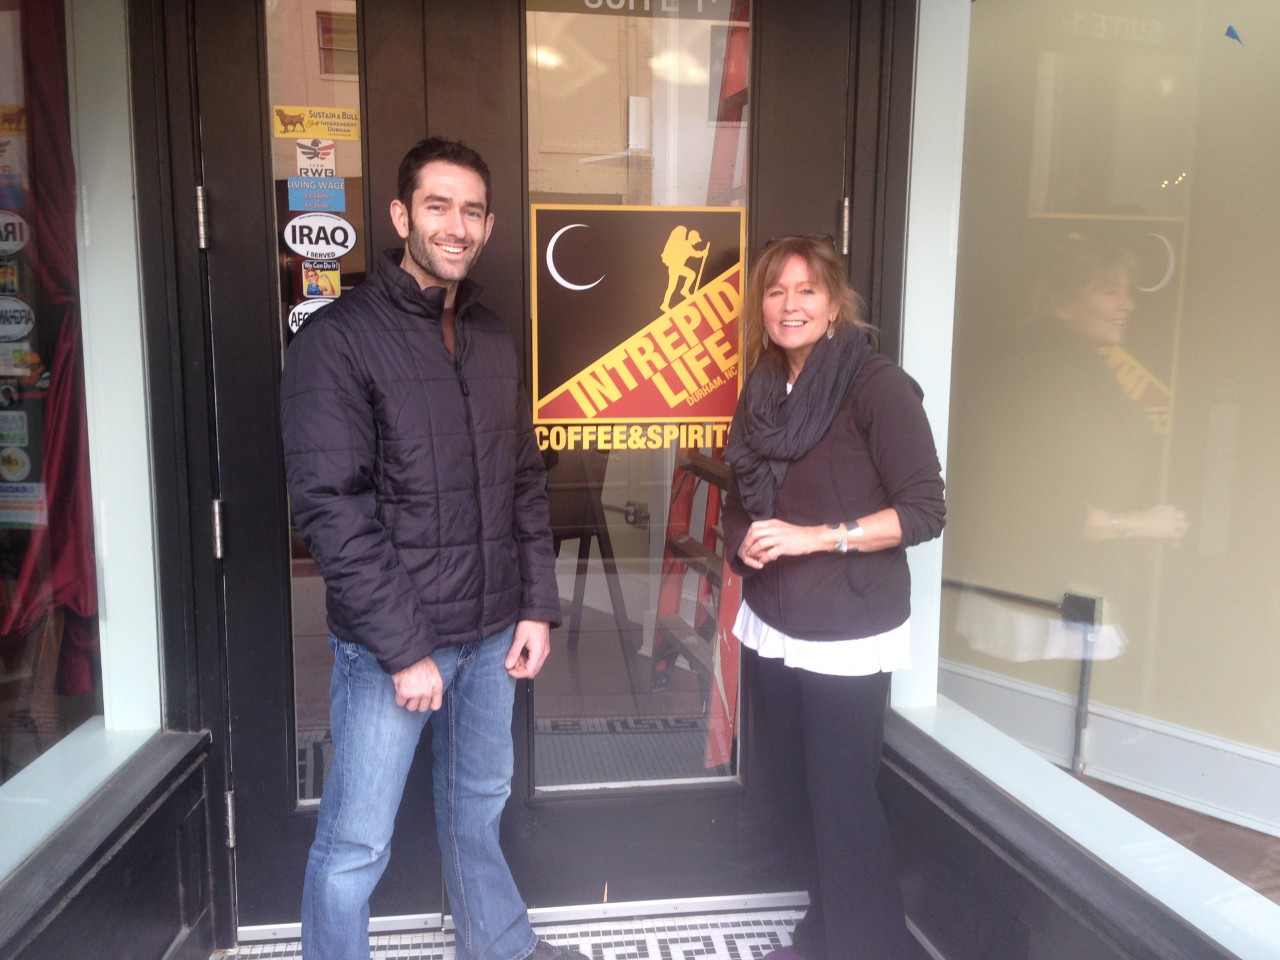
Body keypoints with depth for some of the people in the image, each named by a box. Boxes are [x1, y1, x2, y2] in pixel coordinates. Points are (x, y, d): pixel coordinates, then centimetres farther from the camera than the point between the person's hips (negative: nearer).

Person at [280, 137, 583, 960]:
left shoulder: (493, 337, 8)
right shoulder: (339, 338, -11)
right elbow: (333, 510, -15)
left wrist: (538, 606, 5)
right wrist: (404, 650, -16)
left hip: (492, 634, 6)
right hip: (389, 641, -5)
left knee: (479, 809, 22)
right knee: (356, 845, 7)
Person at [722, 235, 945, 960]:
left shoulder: (876, 384, -11)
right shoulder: (764, 390, 8)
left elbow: (924, 511, -15)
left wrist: (814, 536, -22)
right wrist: (744, 540, -5)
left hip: (848, 634, -6)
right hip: (773, 628, 6)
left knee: (843, 798, 0)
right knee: (798, 787, 14)